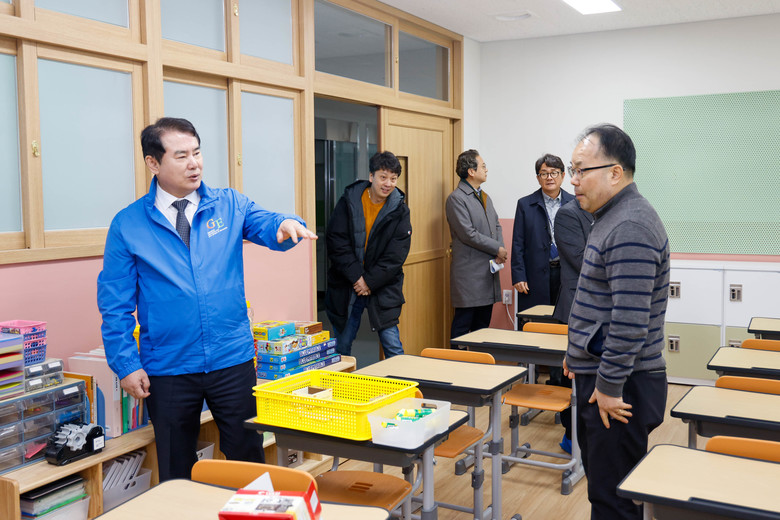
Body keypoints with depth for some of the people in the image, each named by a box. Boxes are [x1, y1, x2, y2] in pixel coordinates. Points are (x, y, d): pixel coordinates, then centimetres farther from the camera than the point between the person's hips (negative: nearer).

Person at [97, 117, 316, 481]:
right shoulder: (127, 225, -2)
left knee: (247, 456, 11)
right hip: (168, 368, -1)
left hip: (232, 360, 1)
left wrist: (285, 225, -36)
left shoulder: (229, 205, 3)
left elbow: (265, 226, -12)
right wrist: (126, 364, -7)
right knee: (175, 471, 14)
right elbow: (115, 304, -1)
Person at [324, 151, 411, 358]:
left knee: (393, 347, -1)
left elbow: (396, 255, -6)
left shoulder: (399, 211, -1)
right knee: (341, 347, 9)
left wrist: (370, 282, -14)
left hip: (383, 287, -1)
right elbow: (335, 241, -7)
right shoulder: (348, 201, -1)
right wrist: (356, 277, -14)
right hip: (346, 285, 1)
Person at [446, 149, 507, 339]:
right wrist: (497, 249, -11)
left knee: (483, 324, 12)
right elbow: (468, 234, -17)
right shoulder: (456, 198, -10)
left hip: (489, 271, 8)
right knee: (463, 324, -3)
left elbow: (496, 225, 18)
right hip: (469, 272, -8)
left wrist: (500, 249, -1)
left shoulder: (485, 197, 17)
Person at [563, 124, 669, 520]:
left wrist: (609, 387, -20)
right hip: (598, 375, 10)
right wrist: (578, 353, 23)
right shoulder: (611, 217, 13)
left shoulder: (631, 227, -21)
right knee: (600, 483, 21)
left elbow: (630, 321, -26)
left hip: (619, 386, -10)